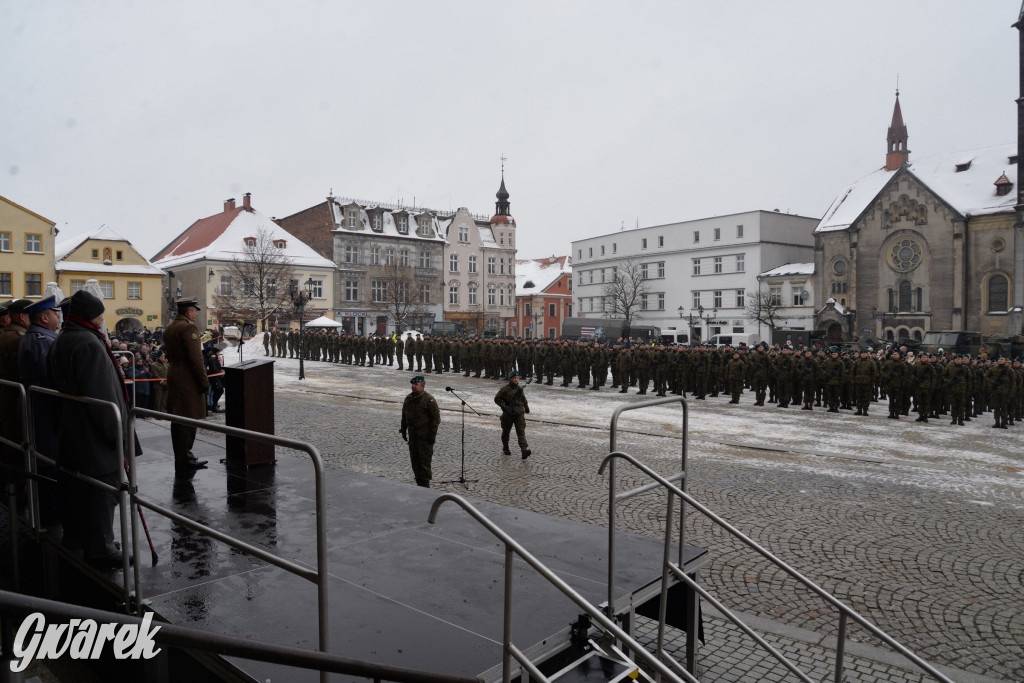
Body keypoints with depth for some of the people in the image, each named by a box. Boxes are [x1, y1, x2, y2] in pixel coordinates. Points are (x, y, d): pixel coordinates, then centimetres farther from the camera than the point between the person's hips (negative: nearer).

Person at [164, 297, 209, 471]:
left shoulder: (169, 327, 15)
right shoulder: (189, 327, -15)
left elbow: (168, 353, 19)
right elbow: (195, 357, -20)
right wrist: (204, 380, -16)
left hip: (173, 376, 10)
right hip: (187, 379, -10)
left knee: (177, 418, 15)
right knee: (188, 418, -5)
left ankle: (182, 456, 25)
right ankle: (184, 460, -1)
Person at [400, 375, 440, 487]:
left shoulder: (429, 400, -11)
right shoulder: (408, 399, 9)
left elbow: (436, 418, -11)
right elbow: (404, 416, 20)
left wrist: (432, 435, -14)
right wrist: (403, 430, 17)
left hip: (425, 436, -7)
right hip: (412, 435, 7)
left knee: (424, 460, -3)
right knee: (414, 459, 11)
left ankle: (425, 484, 5)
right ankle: (419, 482, 22)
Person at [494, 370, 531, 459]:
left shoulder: (520, 389, 7)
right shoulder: (505, 389, -8)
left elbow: (523, 398, 24)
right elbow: (497, 399, -6)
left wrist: (526, 407, 23)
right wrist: (505, 407, -15)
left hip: (519, 414, 2)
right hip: (508, 414, -2)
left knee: (521, 431, -10)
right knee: (506, 431, 12)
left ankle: (525, 449, -21)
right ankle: (505, 448, 31)